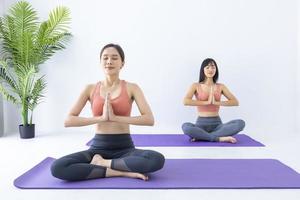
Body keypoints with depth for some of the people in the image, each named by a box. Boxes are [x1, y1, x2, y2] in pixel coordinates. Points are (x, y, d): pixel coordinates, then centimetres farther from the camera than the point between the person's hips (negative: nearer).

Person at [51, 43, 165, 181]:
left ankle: (103, 163, -14)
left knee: (157, 160, -32)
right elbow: (68, 121, -4)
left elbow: (149, 119, -12)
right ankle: (121, 172, -20)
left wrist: (115, 117, -20)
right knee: (57, 168, -25)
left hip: (125, 148, -1)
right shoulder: (90, 89, 4)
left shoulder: (131, 88, 1)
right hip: (98, 148, 1)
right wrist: (101, 118, -17)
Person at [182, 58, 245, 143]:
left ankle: (201, 136, -23)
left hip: (217, 124, 3)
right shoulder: (196, 86, 3)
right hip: (201, 124, -3)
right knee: (185, 127, -36)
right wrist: (207, 102, -15)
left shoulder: (221, 87, 10)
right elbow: (185, 101, -15)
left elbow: (235, 102, -1)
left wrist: (217, 102, -13)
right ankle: (220, 138, -25)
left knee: (240, 123, -25)